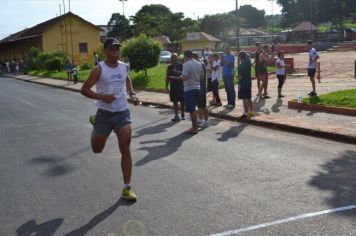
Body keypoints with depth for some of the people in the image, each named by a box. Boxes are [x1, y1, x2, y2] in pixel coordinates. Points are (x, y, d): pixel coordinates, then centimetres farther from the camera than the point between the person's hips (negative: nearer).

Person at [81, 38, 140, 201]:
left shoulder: (124, 67, 4)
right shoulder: (99, 69, -11)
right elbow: (84, 90, -10)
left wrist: (132, 94, 9)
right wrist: (102, 97, -25)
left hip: (123, 113, 3)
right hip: (105, 113, -2)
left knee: (125, 150, -5)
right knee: (97, 149, 15)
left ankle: (126, 188, 4)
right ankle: (95, 122, 48)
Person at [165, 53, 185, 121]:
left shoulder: (181, 66, -3)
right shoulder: (169, 67, 7)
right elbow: (167, 78, 10)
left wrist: (180, 73, -22)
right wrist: (166, 87, 6)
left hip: (181, 86, -3)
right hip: (173, 87, 3)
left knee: (182, 101, 5)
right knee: (175, 101, 5)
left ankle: (182, 114, 21)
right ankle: (176, 115, 10)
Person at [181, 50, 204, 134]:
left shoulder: (186, 64, -13)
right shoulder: (199, 64, 10)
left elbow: (184, 77, -22)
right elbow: (202, 76, 15)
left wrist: (180, 76, -2)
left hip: (189, 89, -8)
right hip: (197, 88, 8)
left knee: (191, 110, -2)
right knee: (193, 109, 18)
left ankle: (194, 128, 2)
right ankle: (194, 126, 24)